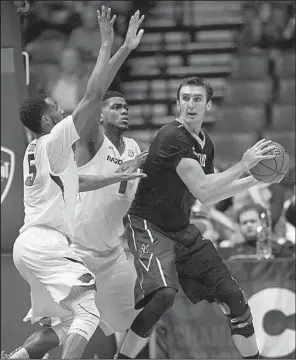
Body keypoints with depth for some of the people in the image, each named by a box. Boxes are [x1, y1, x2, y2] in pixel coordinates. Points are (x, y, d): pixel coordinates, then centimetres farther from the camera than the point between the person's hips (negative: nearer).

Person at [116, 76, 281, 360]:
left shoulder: (204, 143, 8)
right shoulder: (173, 137, -20)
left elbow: (209, 195, 20)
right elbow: (203, 192, -28)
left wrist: (256, 180, 12)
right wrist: (243, 164, -25)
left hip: (181, 230, 8)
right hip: (149, 226, -8)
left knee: (233, 297, 4)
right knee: (164, 294, -32)